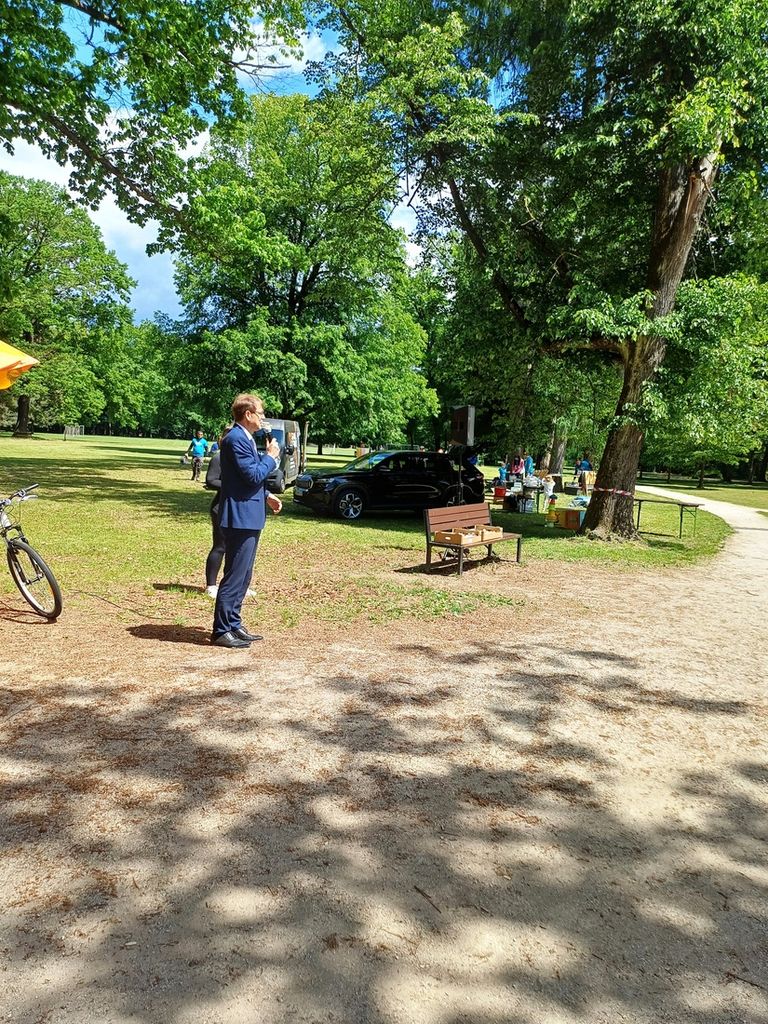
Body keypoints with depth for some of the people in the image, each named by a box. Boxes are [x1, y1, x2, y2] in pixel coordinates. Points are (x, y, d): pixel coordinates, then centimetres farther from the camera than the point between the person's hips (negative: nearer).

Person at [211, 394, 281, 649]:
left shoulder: (245, 438, 17)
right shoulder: (236, 439, -16)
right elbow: (253, 475, -21)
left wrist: (266, 495, 16)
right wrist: (271, 457, -7)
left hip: (249, 518, 11)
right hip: (240, 518, -11)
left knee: (242, 576, 15)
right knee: (234, 577, -6)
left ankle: (233, 625, 24)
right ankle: (221, 631, 2)